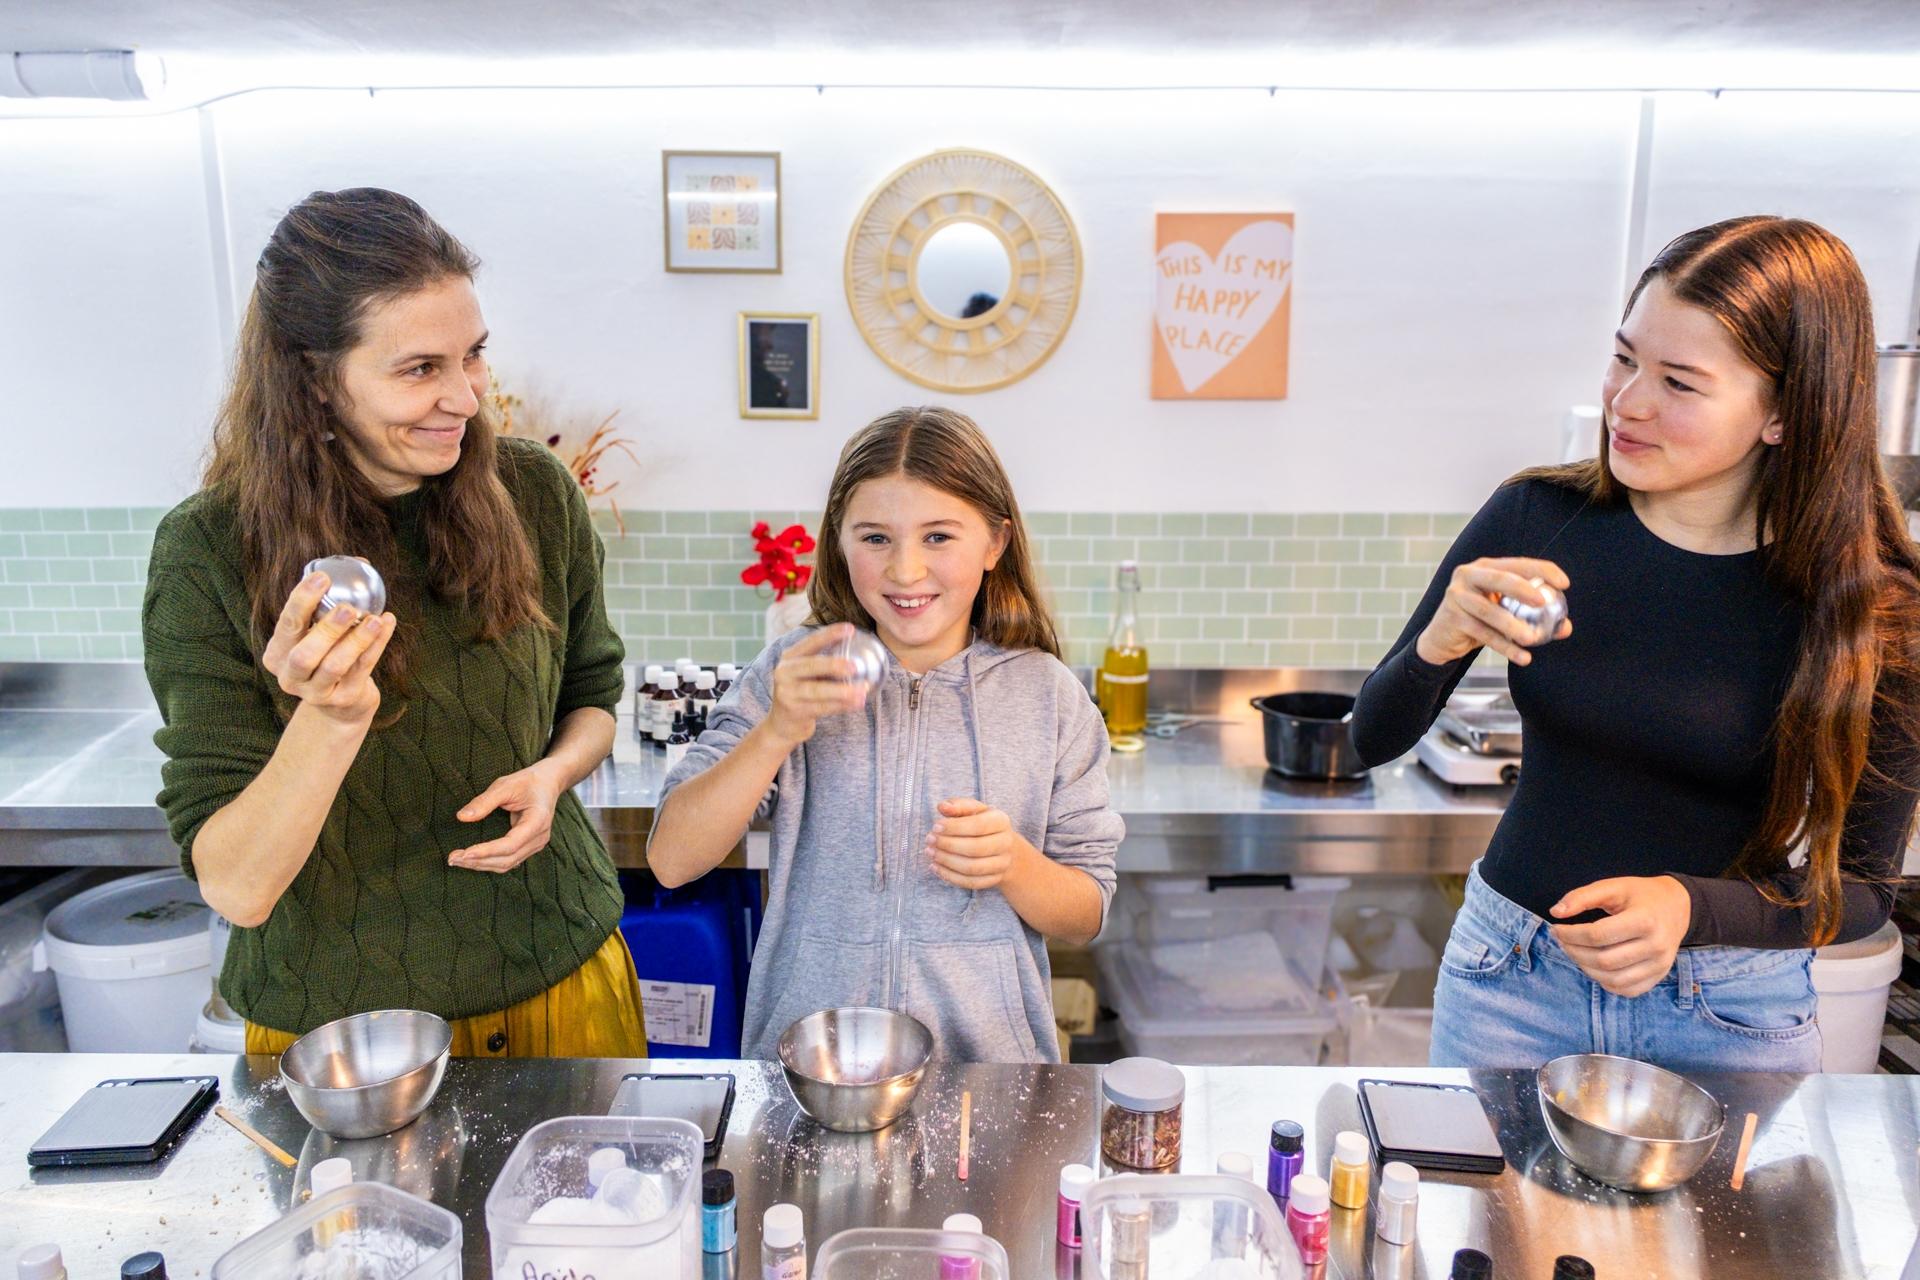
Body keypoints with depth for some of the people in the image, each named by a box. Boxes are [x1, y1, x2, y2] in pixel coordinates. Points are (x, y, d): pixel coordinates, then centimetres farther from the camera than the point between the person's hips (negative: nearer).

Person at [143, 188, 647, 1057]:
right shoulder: (207, 552, -17)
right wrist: (328, 719, -35)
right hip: (333, 1025, -2)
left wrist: (553, 772, -14)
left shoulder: (533, 494, -9)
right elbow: (234, 887, -18)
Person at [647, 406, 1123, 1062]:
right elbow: (671, 861, -8)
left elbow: (1085, 918, 4)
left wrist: (1012, 864, -16)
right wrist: (776, 733, -22)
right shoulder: (792, 673, 0)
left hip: (987, 1060, 0)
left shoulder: (1048, 695, 0)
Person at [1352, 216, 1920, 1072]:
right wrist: (1437, 645, -26)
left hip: (1732, 1015, -1)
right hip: (1510, 974, 1)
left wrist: (1690, 907, -24)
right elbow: (1374, 739, -6)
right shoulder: (1535, 521, -12)